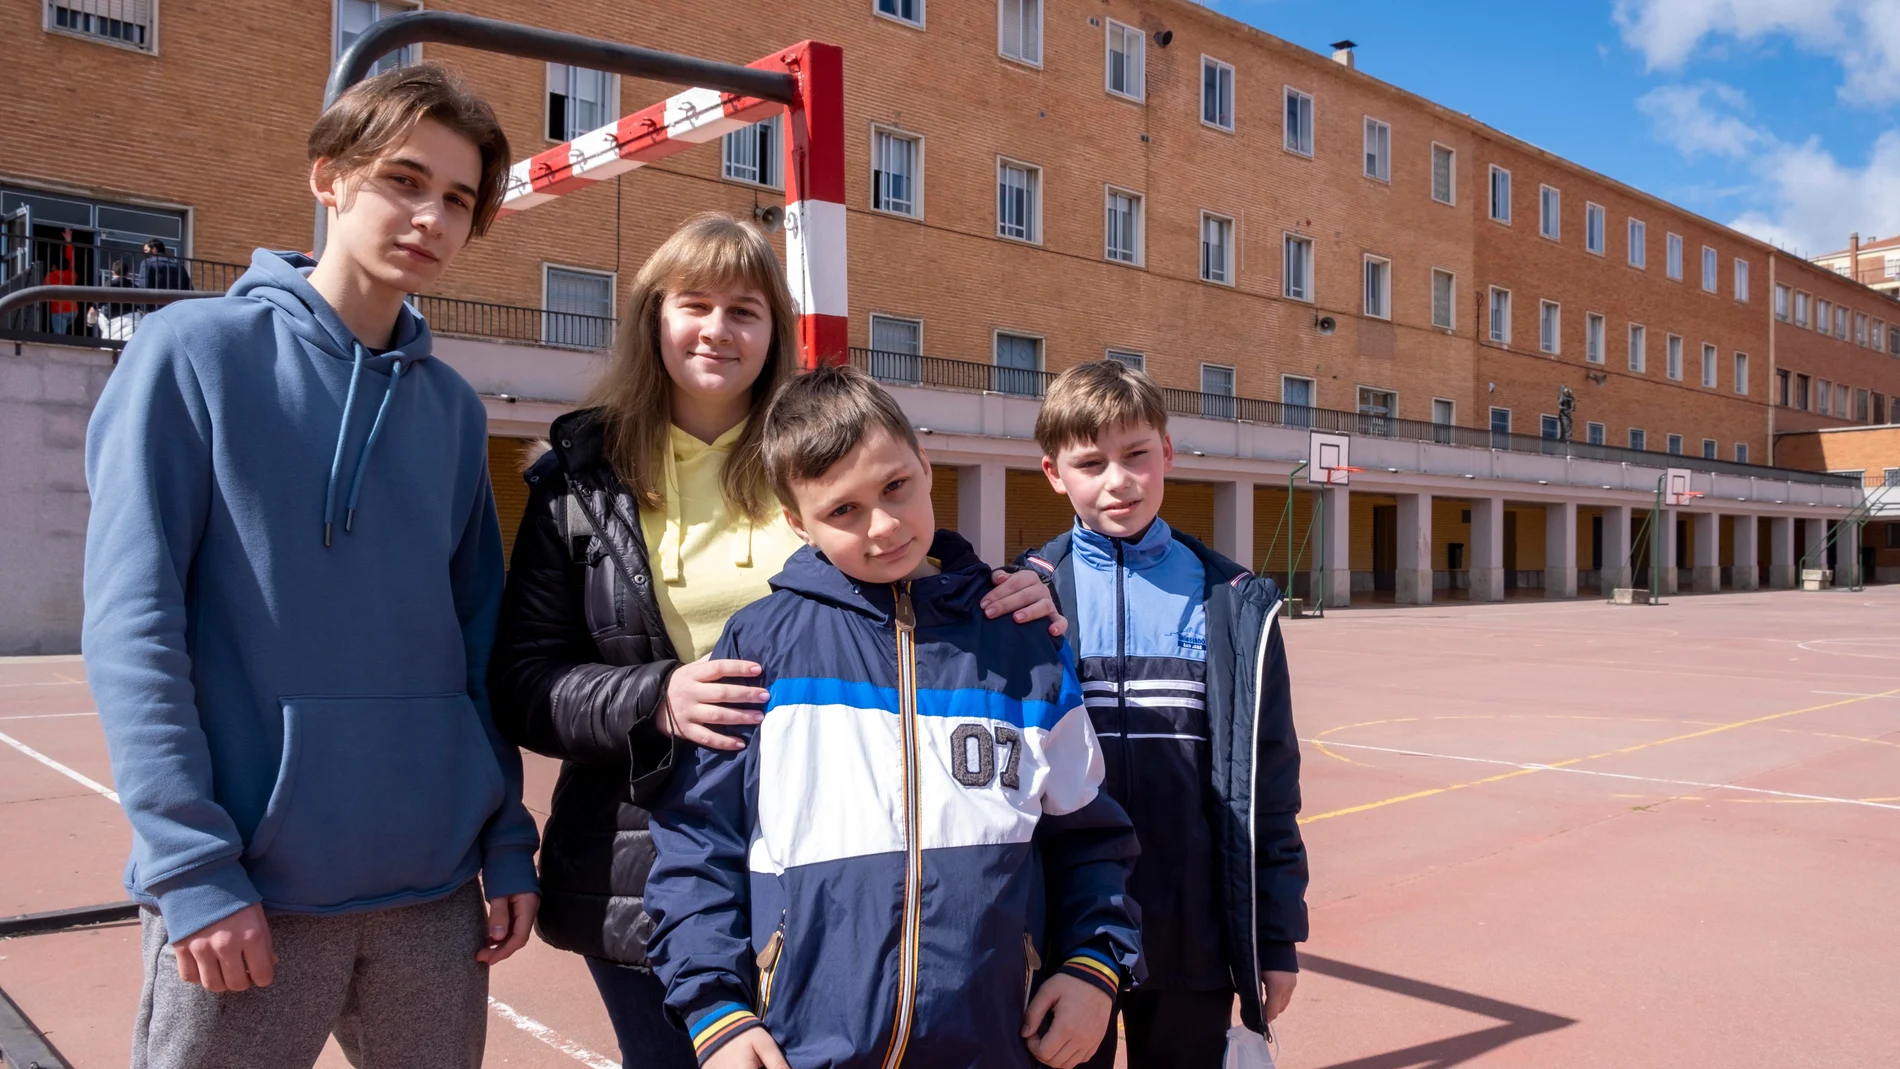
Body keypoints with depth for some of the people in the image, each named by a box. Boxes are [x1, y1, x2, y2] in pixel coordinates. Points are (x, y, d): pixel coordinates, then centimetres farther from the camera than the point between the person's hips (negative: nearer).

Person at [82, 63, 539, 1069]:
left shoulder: (454, 408, 9)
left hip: (434, 883, 5)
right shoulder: (196, 352, -4)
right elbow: (130, 625, -10)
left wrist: (507, 844, 7)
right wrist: (193, 865, -15)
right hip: (246, 890, -4)